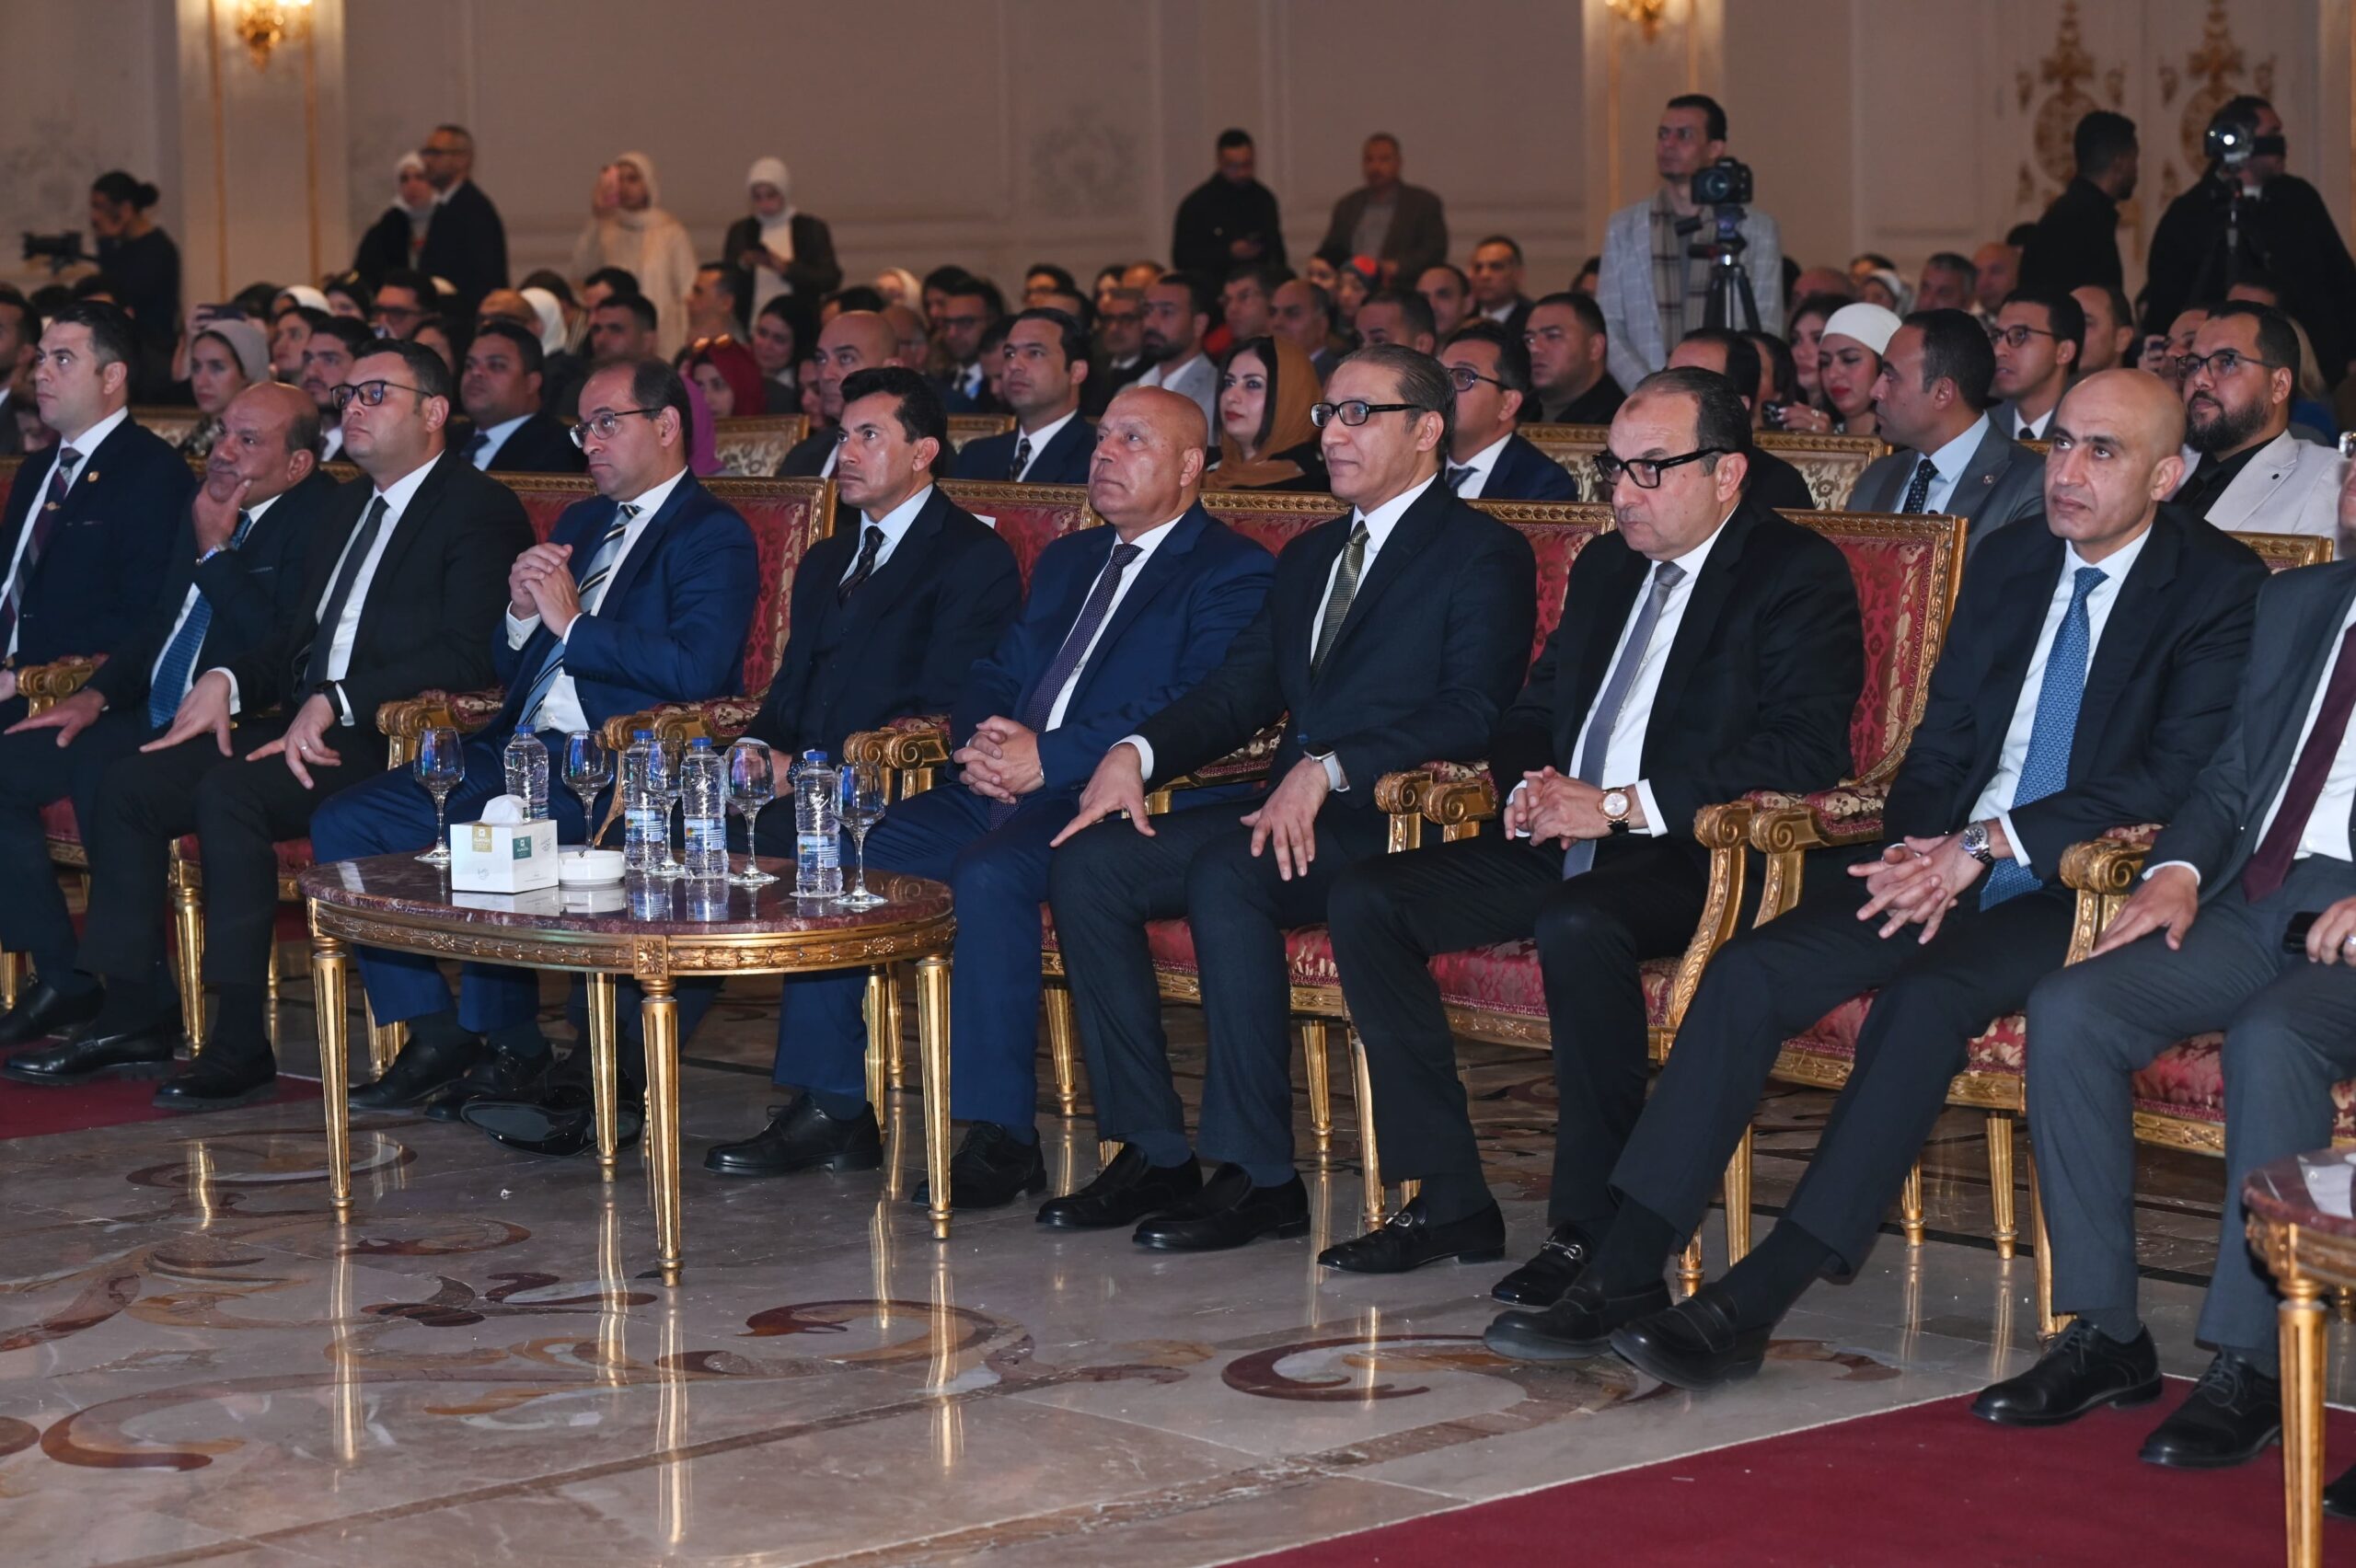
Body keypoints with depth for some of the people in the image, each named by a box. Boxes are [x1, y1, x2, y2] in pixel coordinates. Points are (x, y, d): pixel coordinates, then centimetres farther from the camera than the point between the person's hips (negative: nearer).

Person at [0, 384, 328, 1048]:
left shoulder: (321, 517, -12)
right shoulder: (205, 501, 14)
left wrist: (215, 551, -16)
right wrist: (97, 693, 9)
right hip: (154, 719, 9)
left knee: (98, 769, -32)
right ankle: (63, 980, 4)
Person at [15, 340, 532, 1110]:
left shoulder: (481, 510, -5)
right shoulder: (348, 508, 24)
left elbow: (466, 656, -17)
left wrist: (335, 701, -22)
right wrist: (226, 682, 4)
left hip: (396, 741, -9)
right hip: (307, 724, 9)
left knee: (228, 792, -31)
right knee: (128, 786, -6)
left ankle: (241, 1045, -27)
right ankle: (133, 1017, -1)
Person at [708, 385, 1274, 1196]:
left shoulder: (1234, 573, 0)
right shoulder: (1065, 560, 26)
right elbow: (994, 678, 24)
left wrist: (1048, 756, -20)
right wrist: (979, 743, -2)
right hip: (1003, 790, 8)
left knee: (988, 872, -35)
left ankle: (1001, 1137, -29)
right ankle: (832, 1108, -2)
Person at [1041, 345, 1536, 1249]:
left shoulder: (1485, 555, -1)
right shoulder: (1310, 556, 24)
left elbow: (1475, 714, -14)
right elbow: (1237, 691, 18)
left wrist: (1329, 769, -25)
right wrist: (1138, 752, -2)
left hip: (1397, 824, -8)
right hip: (1290, 812, 8)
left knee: (1224, 877, -34)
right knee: (1086, 863, -12)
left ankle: (1259, 1175, -27)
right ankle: (1152, 1152, -9)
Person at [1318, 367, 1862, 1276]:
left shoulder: (1798, 575, -4)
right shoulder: (1604, 568, 20)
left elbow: (1807, 751, -17)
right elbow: (1531, 713, 25)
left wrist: (1623, 805, -20)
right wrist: (1528, 790, -1)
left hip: (1691, 856, -8)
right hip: (1563, 845, 8)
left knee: (1578, 925, -38)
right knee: (1366, 899, -10)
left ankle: (1595, 1226, -27)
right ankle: (1450, 1201, -9)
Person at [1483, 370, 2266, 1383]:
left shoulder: (2222, 588, -4)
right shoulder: (2010, 559, 16)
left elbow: (2182, 775, -15)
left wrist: (1987, 845, -20)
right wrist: (1922, 852, -6)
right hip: (1947, 863, 6)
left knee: (1927, 995, -33)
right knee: (1751, 970, -18)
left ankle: (1751, 1304, -32)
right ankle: (1619, 1272, -21)